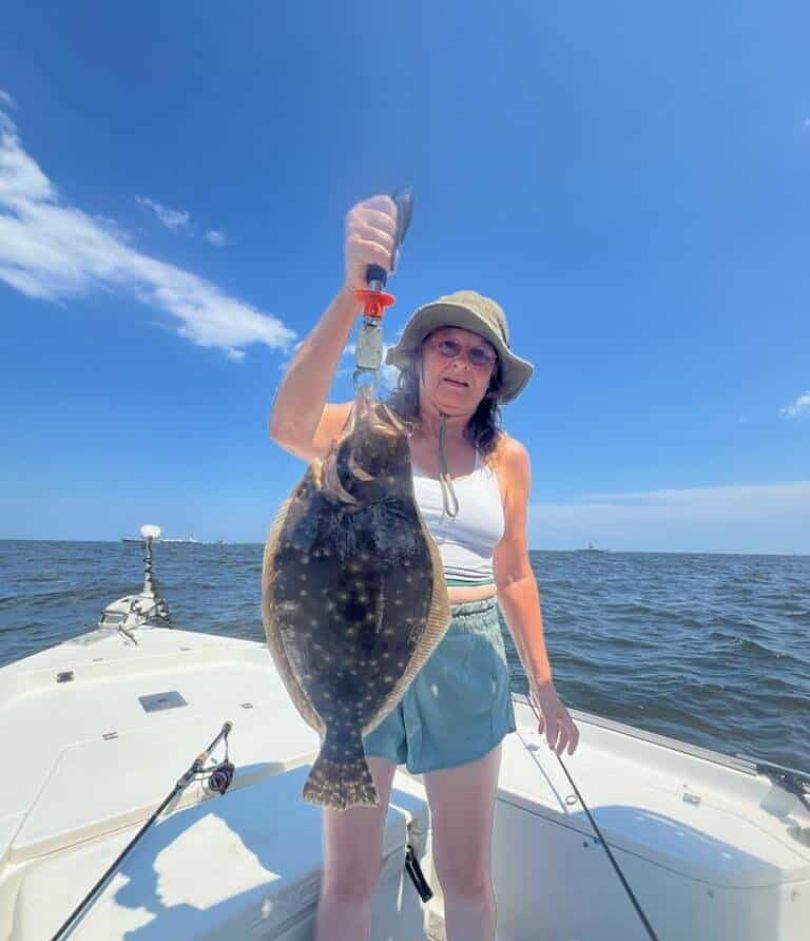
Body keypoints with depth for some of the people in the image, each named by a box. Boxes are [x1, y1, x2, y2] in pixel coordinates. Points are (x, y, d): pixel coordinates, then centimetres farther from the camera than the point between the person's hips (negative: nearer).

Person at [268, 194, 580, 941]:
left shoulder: (508, 458, 4)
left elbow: (514, 576, 9)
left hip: (467, 662, 3)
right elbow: (290, 426, -26)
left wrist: (543, 683, 12)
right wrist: (353, 291, -33)